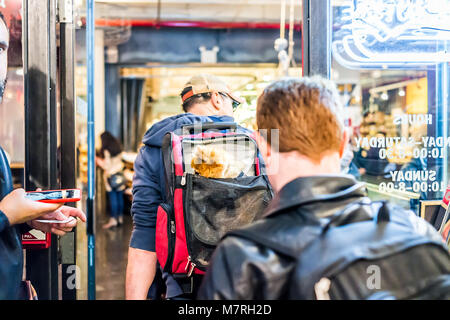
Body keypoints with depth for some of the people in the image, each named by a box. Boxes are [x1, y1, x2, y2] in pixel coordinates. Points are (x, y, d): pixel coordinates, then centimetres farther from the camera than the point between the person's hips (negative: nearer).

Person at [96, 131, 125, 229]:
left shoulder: (106, 151, -15)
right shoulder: (118, 148, 8)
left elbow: (107, 166, -15)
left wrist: (98, 160, -1)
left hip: (111, 176, -7)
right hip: (120, 174, 7)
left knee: (113, 198, -4)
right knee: (120, 197, 10)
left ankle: (113, 220, -2)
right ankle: (120, 217, 17)